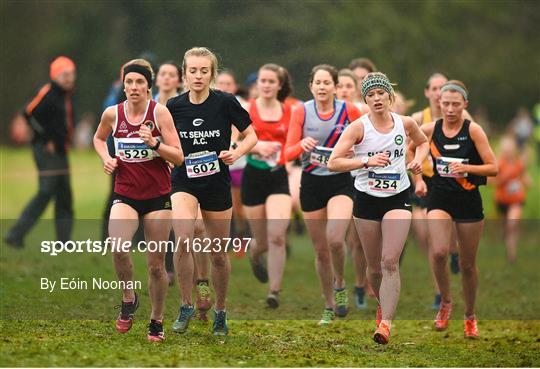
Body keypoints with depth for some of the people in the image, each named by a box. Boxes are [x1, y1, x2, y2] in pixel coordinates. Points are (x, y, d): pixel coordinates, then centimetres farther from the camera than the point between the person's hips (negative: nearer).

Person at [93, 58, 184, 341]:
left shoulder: (160, 112, -8)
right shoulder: (112, 114, -2)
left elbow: (178, 157, -10)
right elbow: (98, 138, 21)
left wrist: (154, 143, -25)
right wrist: (106, 158, 2)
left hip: (157, 195, -1)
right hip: (125, 194, 1)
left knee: (156, 263, 4)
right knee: (117, 246, -26)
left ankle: (156, 321, 22)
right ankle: (128, 298, -1)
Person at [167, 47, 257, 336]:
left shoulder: (225, 103, -8)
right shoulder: (174, 106, -3)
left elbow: (251, 135, 1)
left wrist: (236, 152, -17)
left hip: (217, 183, 0)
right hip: (184, 182, 0)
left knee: (218, 254, 8)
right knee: (183, 240, -25)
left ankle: (220, 313, 29)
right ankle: (186, 307, -9)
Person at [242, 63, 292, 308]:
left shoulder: (290, 111, 3)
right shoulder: (246, 109, 0)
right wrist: (256, 146, -21)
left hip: (279, 177, 0)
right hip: (253, 177, 0)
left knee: (277, 235, -18)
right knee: (263, 240, 9)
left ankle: (274, 292, -10)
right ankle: (254, 254, 47)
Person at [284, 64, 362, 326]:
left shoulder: (348, 111, -5)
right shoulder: (301, 112, -4)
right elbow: (288, 153, -7)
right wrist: (302, 145, -27)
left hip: (340, 182, -2)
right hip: (311, 183, 2)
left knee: (335, 240, -24)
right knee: (321, 250, 7)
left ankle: (340, 284, 6)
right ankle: (329, 306, 23)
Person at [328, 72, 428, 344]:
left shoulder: (405, 123, 0)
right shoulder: (358, 127, -9)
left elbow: (423, 142, 23)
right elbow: (333, 162, -15)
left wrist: (418, 160, 2)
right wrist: (367, 161, -25)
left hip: (398, 199, 0)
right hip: (366, 199, 0)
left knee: (390, 262, -15)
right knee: (374, 266, 10)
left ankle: (385, 324, -18)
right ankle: (383, 303, 39)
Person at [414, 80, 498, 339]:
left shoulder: (473, 130, -9)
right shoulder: (429, 130, -3)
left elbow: (493, 168, -10)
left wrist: (466, 168, -25)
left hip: (469, 201, -1)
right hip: (440, 199, 1)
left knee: (467, 264, 8)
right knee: (439, 252, -23)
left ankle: (470, 316, 29)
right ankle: (445, 302, 1)